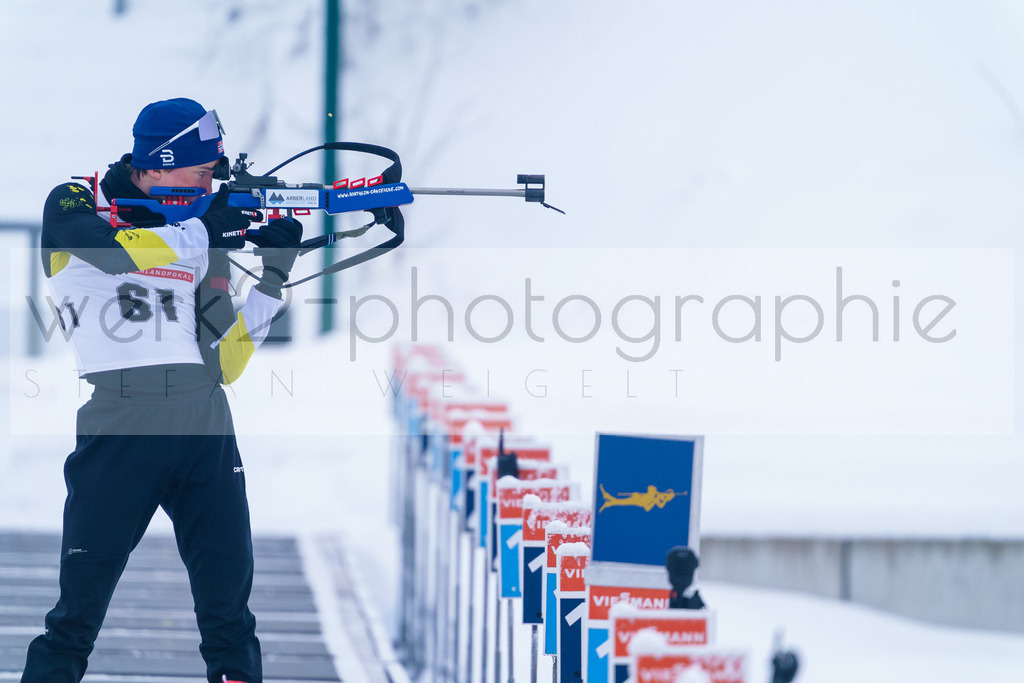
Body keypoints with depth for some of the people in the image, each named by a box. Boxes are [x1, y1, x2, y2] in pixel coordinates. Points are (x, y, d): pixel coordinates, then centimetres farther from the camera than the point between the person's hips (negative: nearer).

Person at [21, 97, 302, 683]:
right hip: (121, 428, -4)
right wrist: (204, 230, -5)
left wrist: (274, 277, 9)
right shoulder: (73, 207, 7)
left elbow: (224, 361, 16)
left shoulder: (202, 239, 19)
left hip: (205, 424, 4)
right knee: (79, 609, -4)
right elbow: (114, 250, -15)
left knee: (230, 615, -1)